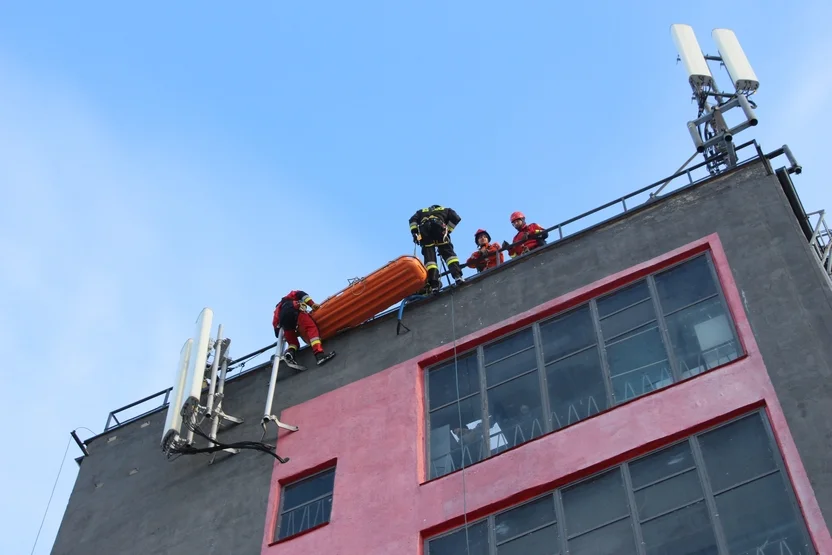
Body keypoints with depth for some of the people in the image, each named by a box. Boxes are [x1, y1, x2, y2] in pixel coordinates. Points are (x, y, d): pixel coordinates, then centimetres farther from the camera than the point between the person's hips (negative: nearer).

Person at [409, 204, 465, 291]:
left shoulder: (421, 212, 39)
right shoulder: (445, 210, 35)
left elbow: (413, 220, 19)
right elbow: (456, 218, 15)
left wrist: (414, 233, 10)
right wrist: (448, 230, 14)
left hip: (423, 228, 1)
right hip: (438, 226, -1)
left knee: (429, 257, -4)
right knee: (448, 252, -3)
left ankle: (434, 284, -20)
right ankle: (457, 275, -25)